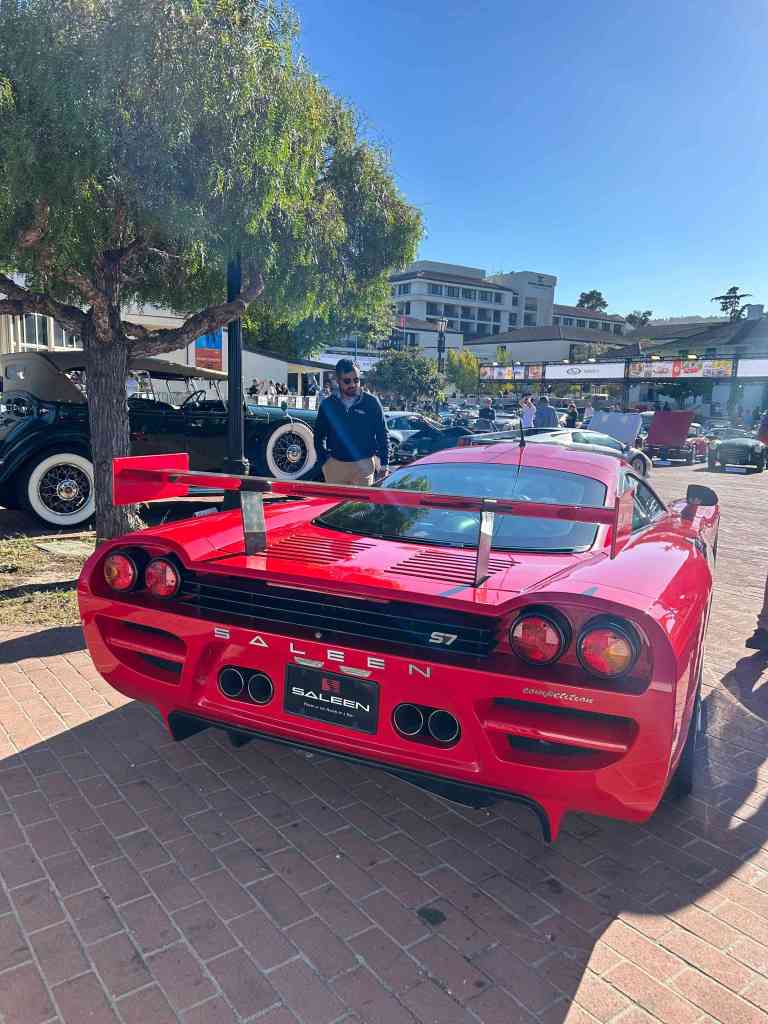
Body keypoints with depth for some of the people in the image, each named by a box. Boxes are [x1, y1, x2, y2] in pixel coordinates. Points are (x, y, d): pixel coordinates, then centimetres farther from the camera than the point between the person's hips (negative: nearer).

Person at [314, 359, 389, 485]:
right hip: (335, 465, 2)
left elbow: (382, 436, 5)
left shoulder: (371, 402, 1)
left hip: (364, 465, -1)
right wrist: (324, 461, 4)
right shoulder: (327, 404, 5)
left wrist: (383, 463, 1)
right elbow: (319, 436, 14)